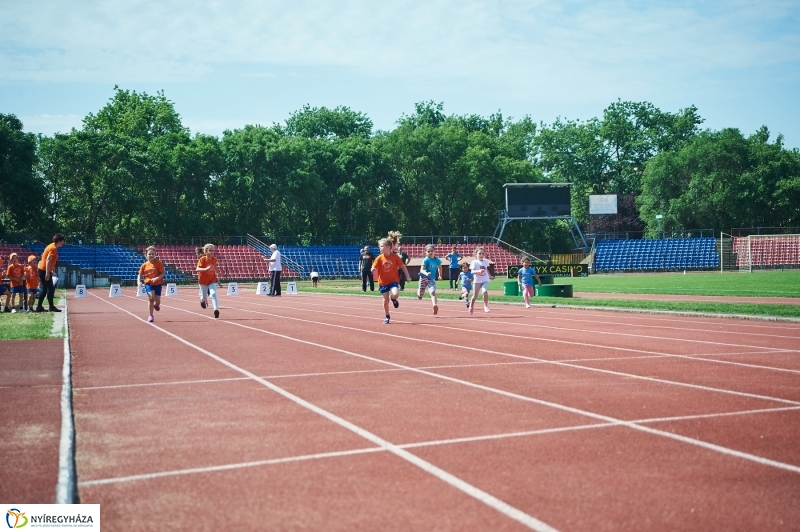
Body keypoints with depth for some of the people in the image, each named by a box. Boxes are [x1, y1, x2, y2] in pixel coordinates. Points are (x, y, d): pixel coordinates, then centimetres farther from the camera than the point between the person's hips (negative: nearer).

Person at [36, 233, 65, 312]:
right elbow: (48, 260, -23)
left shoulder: (52, 246, 14)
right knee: (50, 288, -6)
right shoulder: (53, 248, -15)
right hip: (45, 270, -10)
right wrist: (47, 273, -26)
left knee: (44, 289, 13)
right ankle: (51, 307, -3)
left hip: (42, 270, 10)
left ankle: (39, 307, 14)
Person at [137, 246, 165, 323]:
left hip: (157, 284, -1)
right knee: (151, 298, -20)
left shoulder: (158, 263, -7)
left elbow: (162, 273, -9)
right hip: (148, 284, 1)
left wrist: (157, 278, -26)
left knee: (157, 301, 2)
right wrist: (138, 282, -10)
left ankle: (156, 305, 44)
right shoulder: (144, 265, 1)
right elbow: (139, 275, 8)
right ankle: (151, 316, -5)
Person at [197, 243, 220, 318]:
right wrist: (205, 269, -44)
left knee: (213, 294, -22)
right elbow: (197, 269, -29)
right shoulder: (202, 259, -17)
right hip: (203, 280, -2)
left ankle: (216, 310, -27)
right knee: (204, 297, 11)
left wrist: (216, 274, 14)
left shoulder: (215, 259, -5)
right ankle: (202, 300, 50)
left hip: (212, 280, 2)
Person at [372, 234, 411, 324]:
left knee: (395, 294, -28)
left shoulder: (395, 257, -7)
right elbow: (374, 269, -3)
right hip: (383, 282, 2)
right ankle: (387, 317, 24)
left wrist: (408, 276, -2)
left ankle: (394, 299, 11)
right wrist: (373, 270, -27)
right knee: (386, 300, 6)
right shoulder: (379, 258, -4)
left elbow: (403, 266, 1)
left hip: (394, 280, -2)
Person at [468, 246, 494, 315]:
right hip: (477, 281, -2)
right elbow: (472, 271, -20)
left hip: (485, 280, 2)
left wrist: (490, 276, 37)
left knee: (485, 292, -25)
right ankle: (471, 307, 34)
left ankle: (486, 306, -6)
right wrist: (479, 271, -38)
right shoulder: (474, 262, -8)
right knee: (475, 296, 7)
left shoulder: (485, 261, 6)